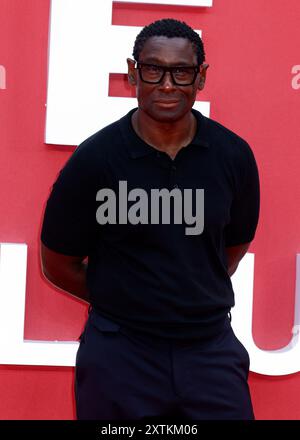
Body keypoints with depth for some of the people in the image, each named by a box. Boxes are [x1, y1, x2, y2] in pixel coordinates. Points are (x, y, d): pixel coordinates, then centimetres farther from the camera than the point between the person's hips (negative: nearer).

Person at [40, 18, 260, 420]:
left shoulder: (234, 155, -3)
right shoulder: (93, 160, -10)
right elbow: (58, 264, 0)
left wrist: (198, 301, 7)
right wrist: (123, 304, 4)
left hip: (211, 348, 2)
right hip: (121, 352, -1)